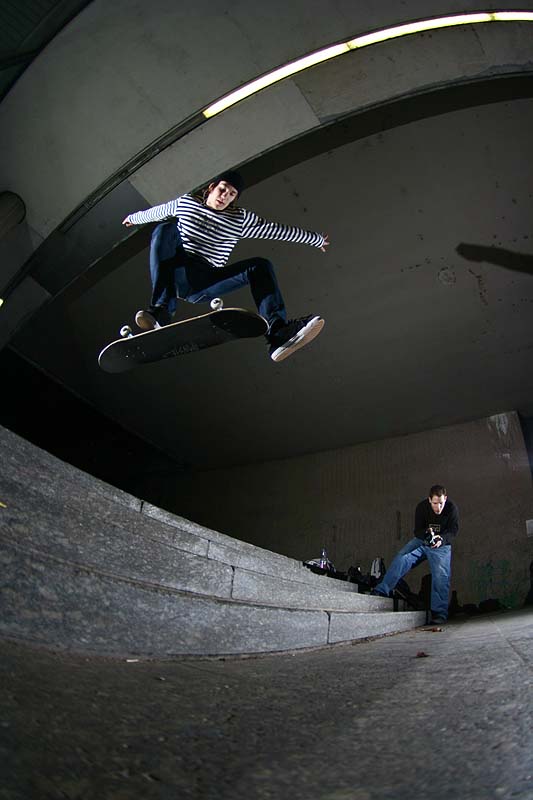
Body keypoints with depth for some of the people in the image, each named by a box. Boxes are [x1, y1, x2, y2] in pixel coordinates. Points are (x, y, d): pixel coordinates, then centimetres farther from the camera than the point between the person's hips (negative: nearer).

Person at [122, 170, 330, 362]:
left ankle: (278, 333, -37)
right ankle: (162, 310, -37)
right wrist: (134, 217, 44)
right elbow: (157, 212, 28)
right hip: (177, 276, 0)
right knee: (166, 230, -25)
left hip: (204, 286, 0)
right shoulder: (186, 202, 10)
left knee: (261, 266, -17)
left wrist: (316, 239, 16)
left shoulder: (241, 220, 8)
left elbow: (276, 230, 11)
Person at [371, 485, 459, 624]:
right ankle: (381, 591, -17)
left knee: (441, 576, -16)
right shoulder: (422, 507, -16)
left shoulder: (452, 508, -16)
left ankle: (439, 613, -7)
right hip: (421, 540, 1)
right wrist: (428, 534, -38)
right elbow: (417, 530, -13)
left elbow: (453, 530, -14)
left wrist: (441, 539, -35)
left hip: (441, 545, -1)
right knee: (400, 559, -18)